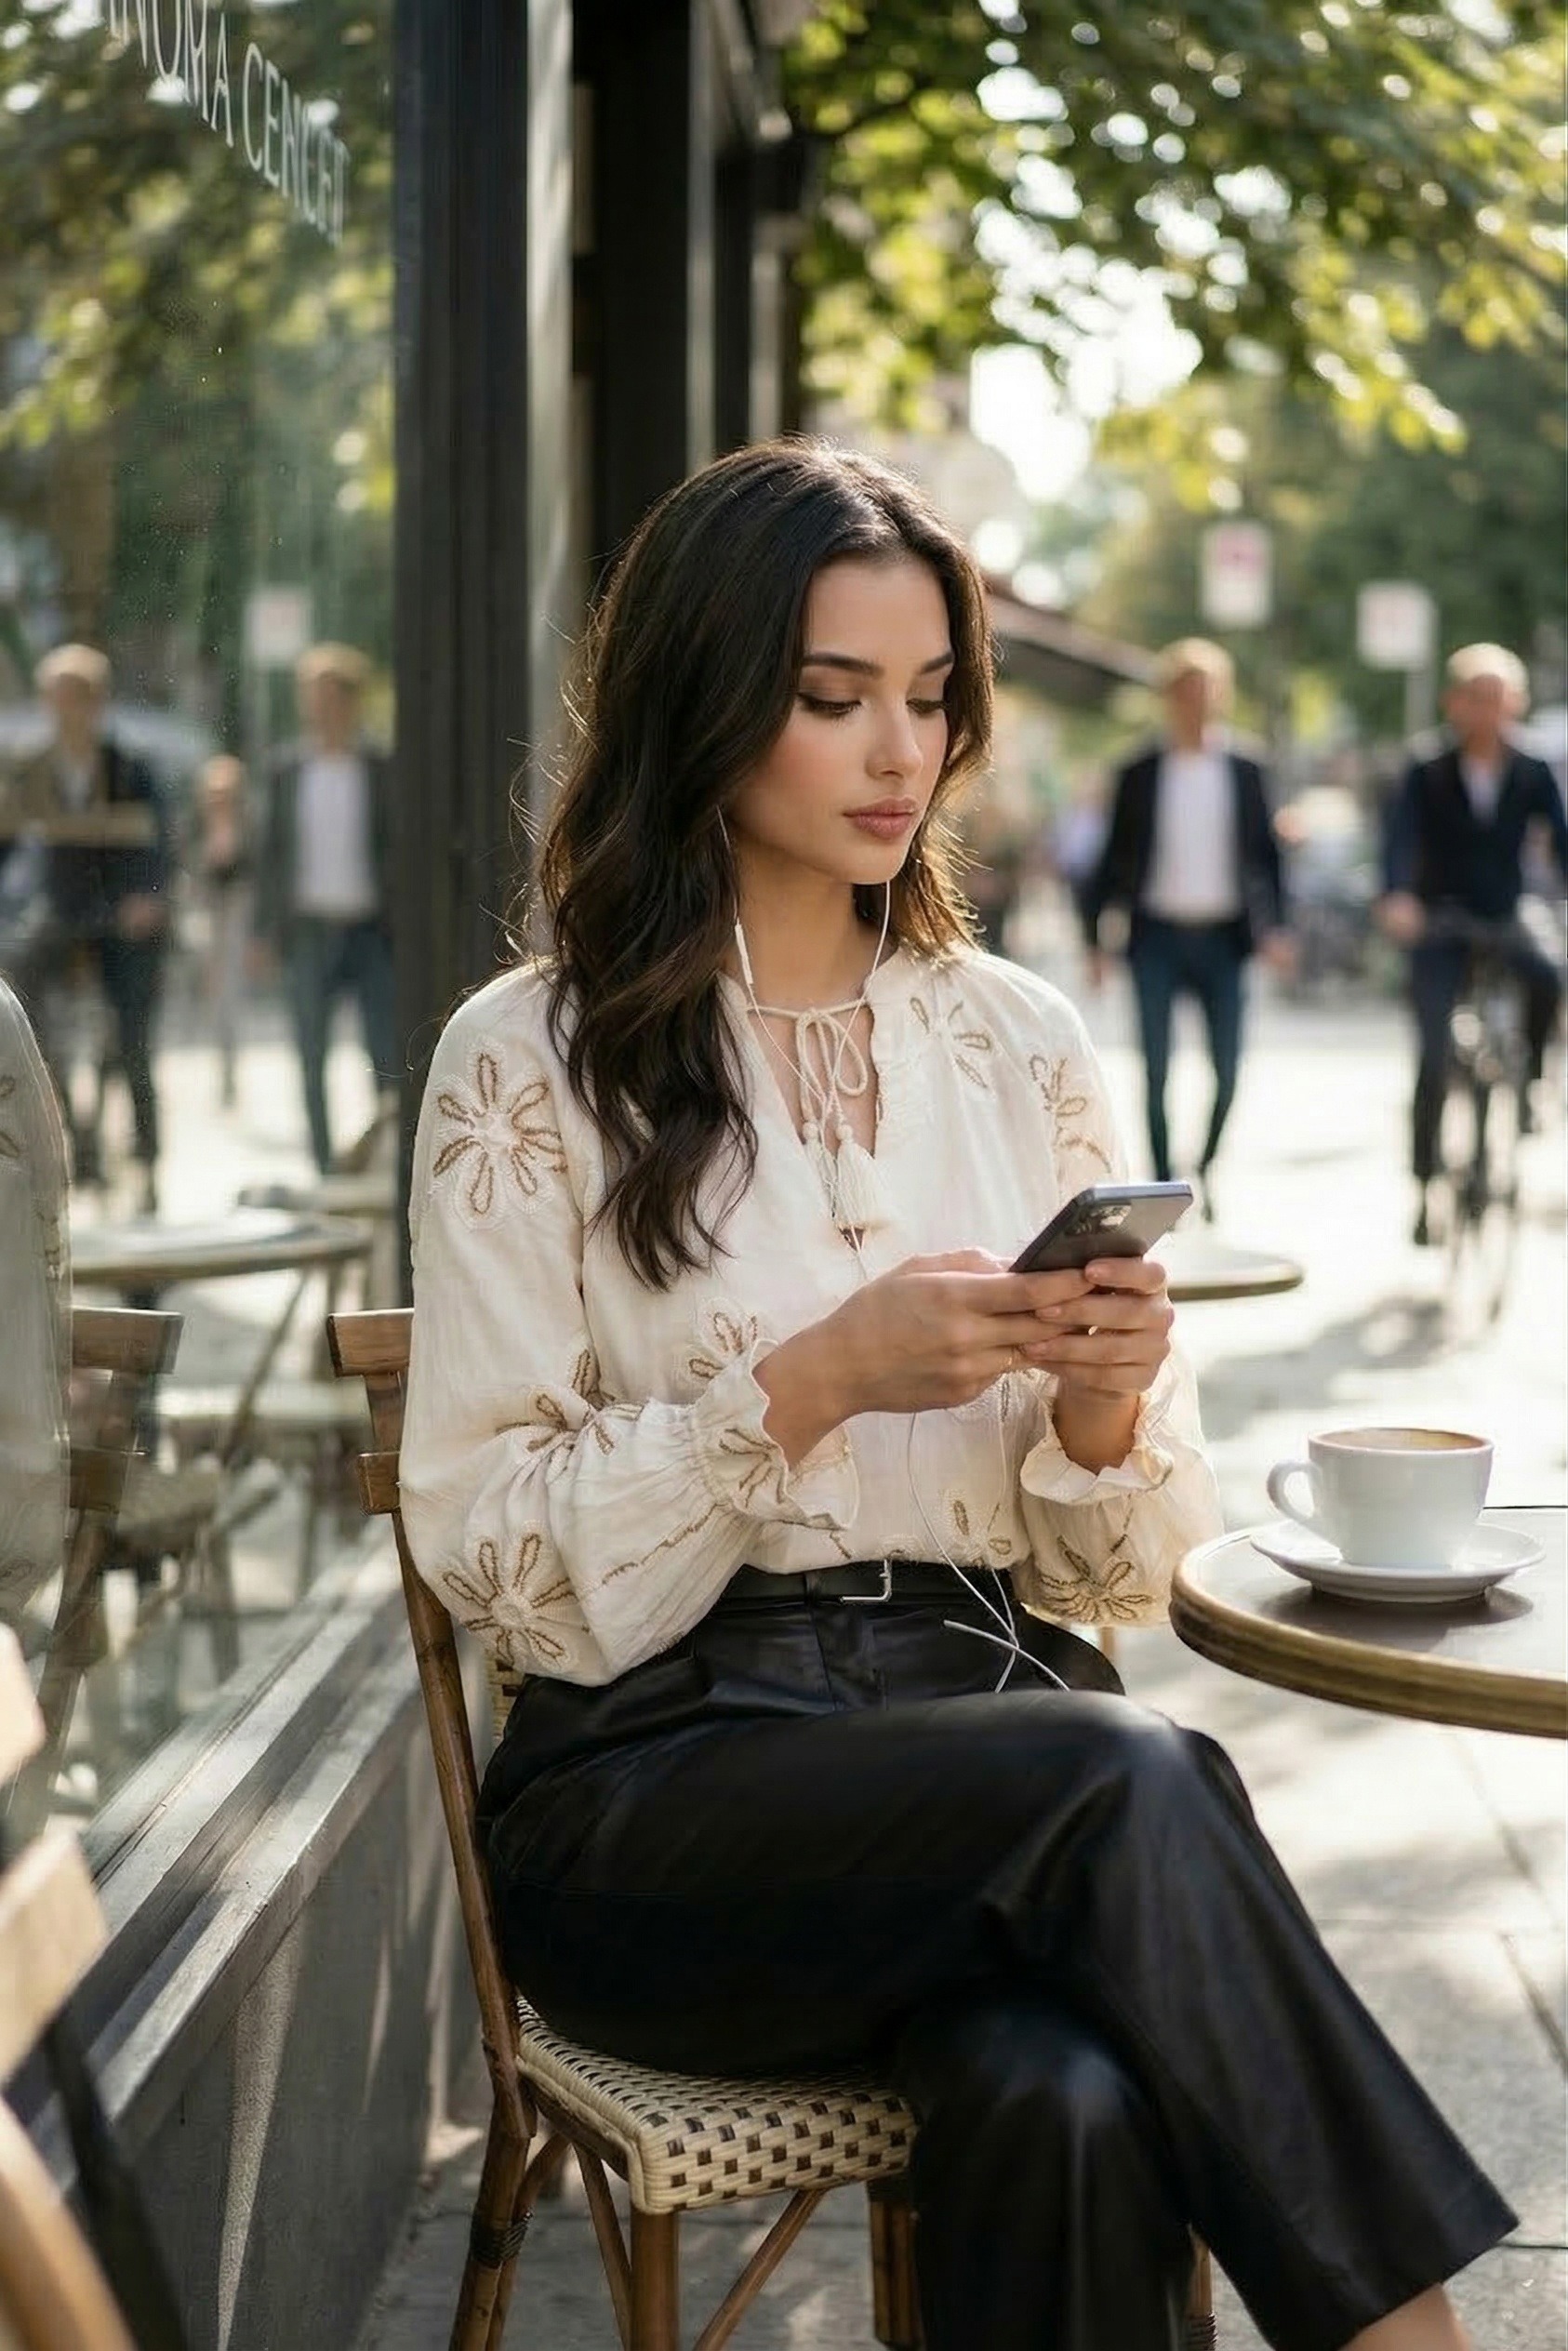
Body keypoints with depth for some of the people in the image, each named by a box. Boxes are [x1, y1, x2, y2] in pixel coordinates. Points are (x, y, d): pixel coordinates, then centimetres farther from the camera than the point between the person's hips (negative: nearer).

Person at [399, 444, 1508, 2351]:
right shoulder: (531, 1061, 1)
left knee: (1072, 2109, -32)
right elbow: (489, 1555, -4)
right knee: (1127, 1776, -31)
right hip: (662, 1779, -2)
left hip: (995, 1729, 3)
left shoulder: (1023, 1044, 12)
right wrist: (812, 1385, -15)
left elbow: (1116, 1571, 13)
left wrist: (1106, 1408, -9)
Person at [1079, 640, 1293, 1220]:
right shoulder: (1140, 775, 4)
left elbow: (1264, 855, 8)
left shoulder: (1243, 774, 6)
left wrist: (1274, 928, -4)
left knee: (1227, 1068, -1)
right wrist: (1093, 937, 2)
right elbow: (1115, 858, 6)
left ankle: (1205, 1166, 24)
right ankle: (1164, 1188, 6)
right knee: (1156, 1070, -3)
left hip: (1221, 937, 1)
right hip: (1158, 937, -1)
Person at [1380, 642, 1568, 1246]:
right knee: (1435, 1056, -10)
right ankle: (1426, 1190, 2)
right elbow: (1402, 840, -16)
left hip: (1502, 924, 1)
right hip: (1438, 930, -1)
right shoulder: (1426, 776, -4)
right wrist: (1398, 897, -36)